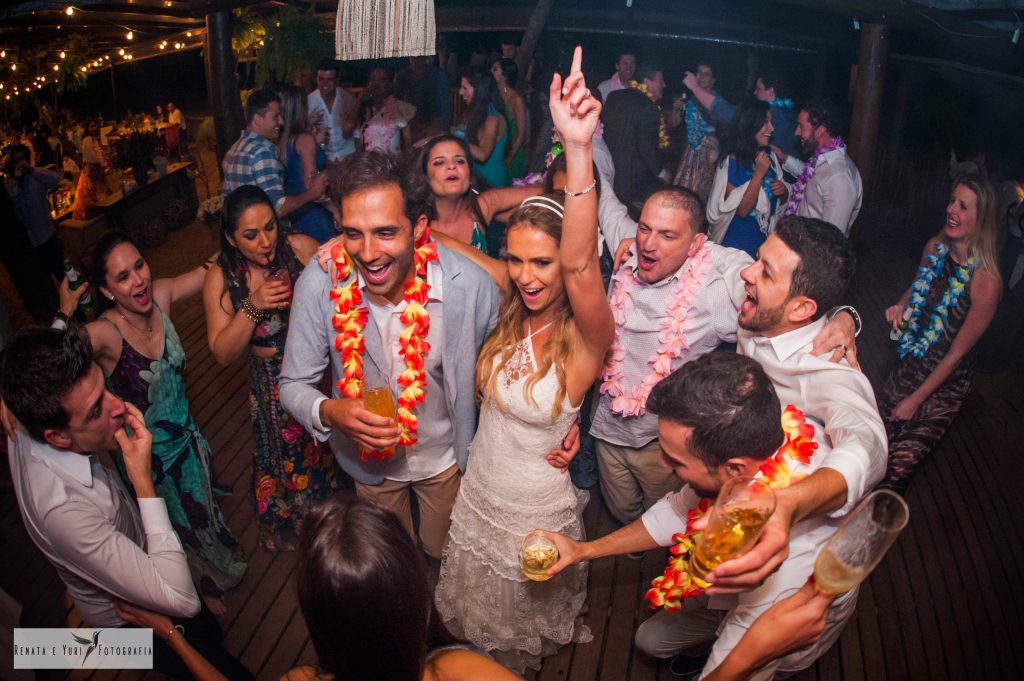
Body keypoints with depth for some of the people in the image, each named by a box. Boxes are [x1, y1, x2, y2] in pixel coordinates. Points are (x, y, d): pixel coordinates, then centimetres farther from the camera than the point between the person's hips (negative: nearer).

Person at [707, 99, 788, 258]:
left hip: (766, 238, 6)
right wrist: (759, 173, -23)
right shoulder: (732, 161, -15)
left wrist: (783, 190, -8)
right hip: (738, 241, -5)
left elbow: (781, 202, 14)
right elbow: (742, 210, -19)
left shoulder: (770, 157, 2)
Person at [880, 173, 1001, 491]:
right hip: (909, 364, 5)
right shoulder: (935, 247, -9)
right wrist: (901, 306, -10)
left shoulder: (986, 280, -27)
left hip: (944, 382, -5)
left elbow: (957, 354, -19)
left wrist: (916, 400, -12)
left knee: (898, 467, 5)